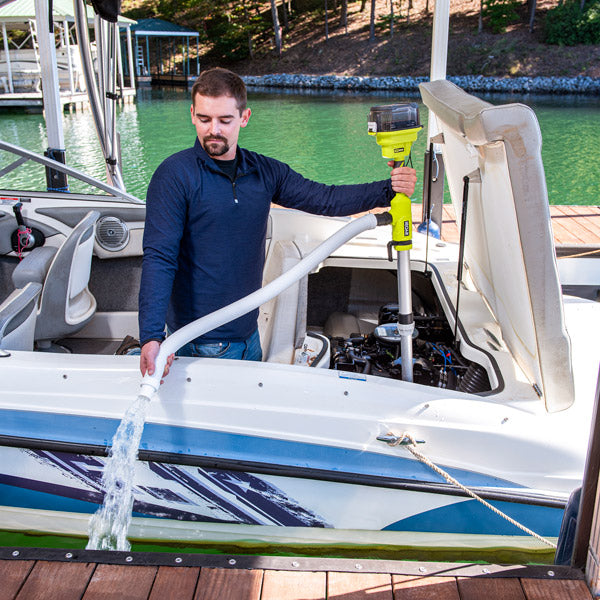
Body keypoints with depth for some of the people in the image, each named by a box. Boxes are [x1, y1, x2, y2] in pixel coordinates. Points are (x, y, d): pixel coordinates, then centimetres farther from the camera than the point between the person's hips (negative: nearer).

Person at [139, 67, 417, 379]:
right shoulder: (175, 174, -13)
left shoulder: (264, 172, 4)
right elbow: (159, 258, -19)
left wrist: (388, 189, -10)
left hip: (248, 332, 6)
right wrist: (151, 336, -29)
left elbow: (324, 199, 4)